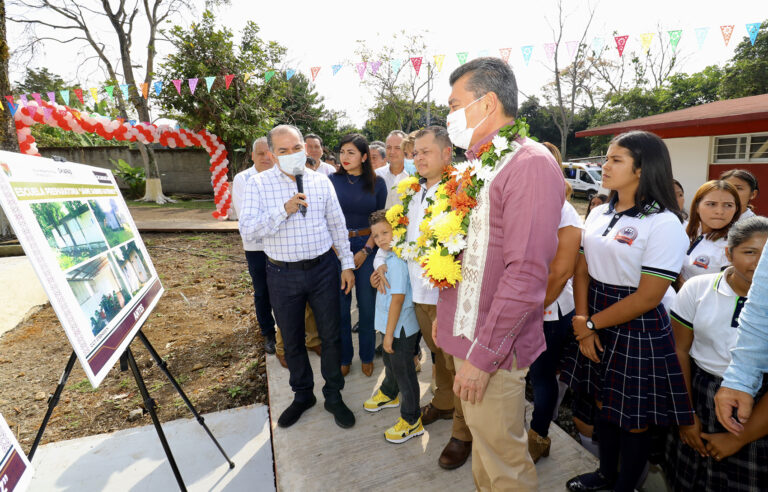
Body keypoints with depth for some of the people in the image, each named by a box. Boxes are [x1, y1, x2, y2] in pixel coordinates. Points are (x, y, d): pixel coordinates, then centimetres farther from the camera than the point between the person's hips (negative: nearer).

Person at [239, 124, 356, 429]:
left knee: (330, 335, 9)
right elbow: (247, 230, -13)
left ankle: (333, 396, 30)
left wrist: (347, 264, 4)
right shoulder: (259, 184, -4)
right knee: (292, 340, 14)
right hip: (283, 274, 0)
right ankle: (302, 395, 37)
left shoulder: (321, 181, 1)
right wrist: (284, 210, -24)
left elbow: (337, 225, 6)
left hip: (323, 269, 1)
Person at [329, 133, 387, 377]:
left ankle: (367, 356, 27)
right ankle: (344, 357, 26)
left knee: (367, 304, 6)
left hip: (367, 247, 0)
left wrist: (366, 250, -8)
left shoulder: (377, 183, 1)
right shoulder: (332, 180, 1)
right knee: (340, 304, 6)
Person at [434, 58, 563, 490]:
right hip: (466, 335, 8)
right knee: (484, 451, 25)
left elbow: (526, 274, -22)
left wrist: (483, 355, -19)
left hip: (491, 350, -8)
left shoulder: (530, 164, -15)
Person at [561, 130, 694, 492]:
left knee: (633, 419, 11)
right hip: (596, 327, 6)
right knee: (604, 403, 21)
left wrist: (591, 323, -12)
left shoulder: (664, 224, -16)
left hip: (638, 331, -6)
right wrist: (582, 322, -6)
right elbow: (582, 271, 5)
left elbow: (647, 297, -19)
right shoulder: (599, 214, 4)